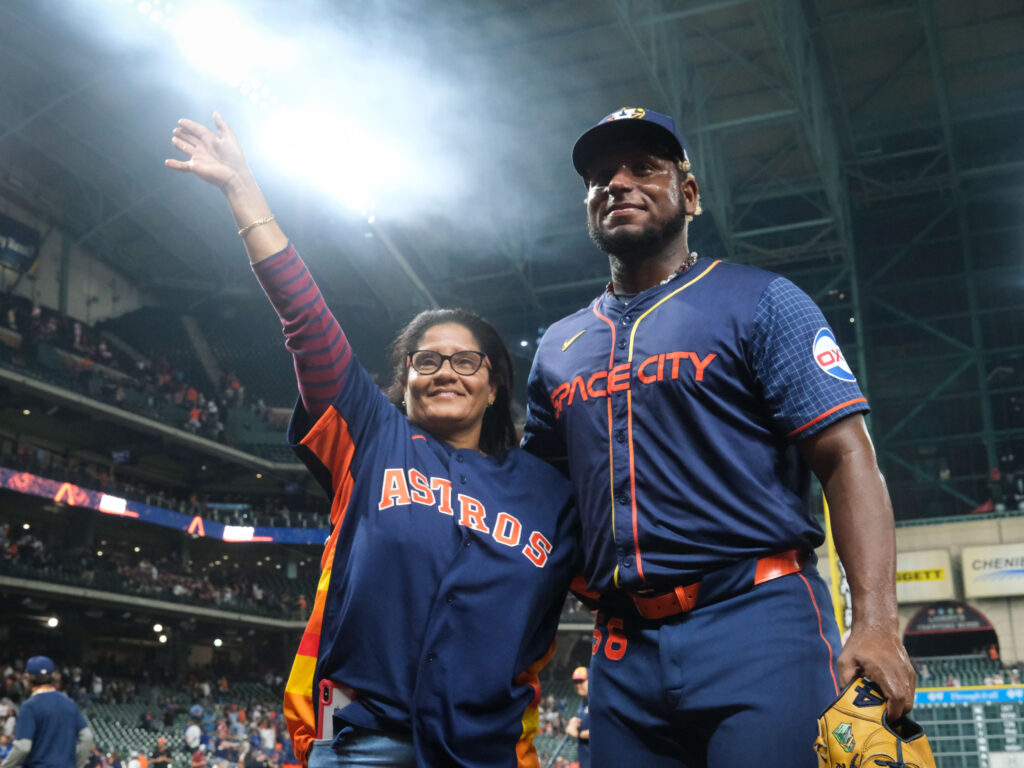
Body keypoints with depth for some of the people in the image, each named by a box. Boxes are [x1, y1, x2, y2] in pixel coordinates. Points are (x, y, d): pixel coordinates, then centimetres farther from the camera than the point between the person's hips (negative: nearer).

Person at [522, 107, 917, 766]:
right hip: (623, 648, 5)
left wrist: (877, 624, -17)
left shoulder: (761, 302, 3)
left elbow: (847, 458, -5)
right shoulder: (558, 347, 17)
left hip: (759, 621, -4)